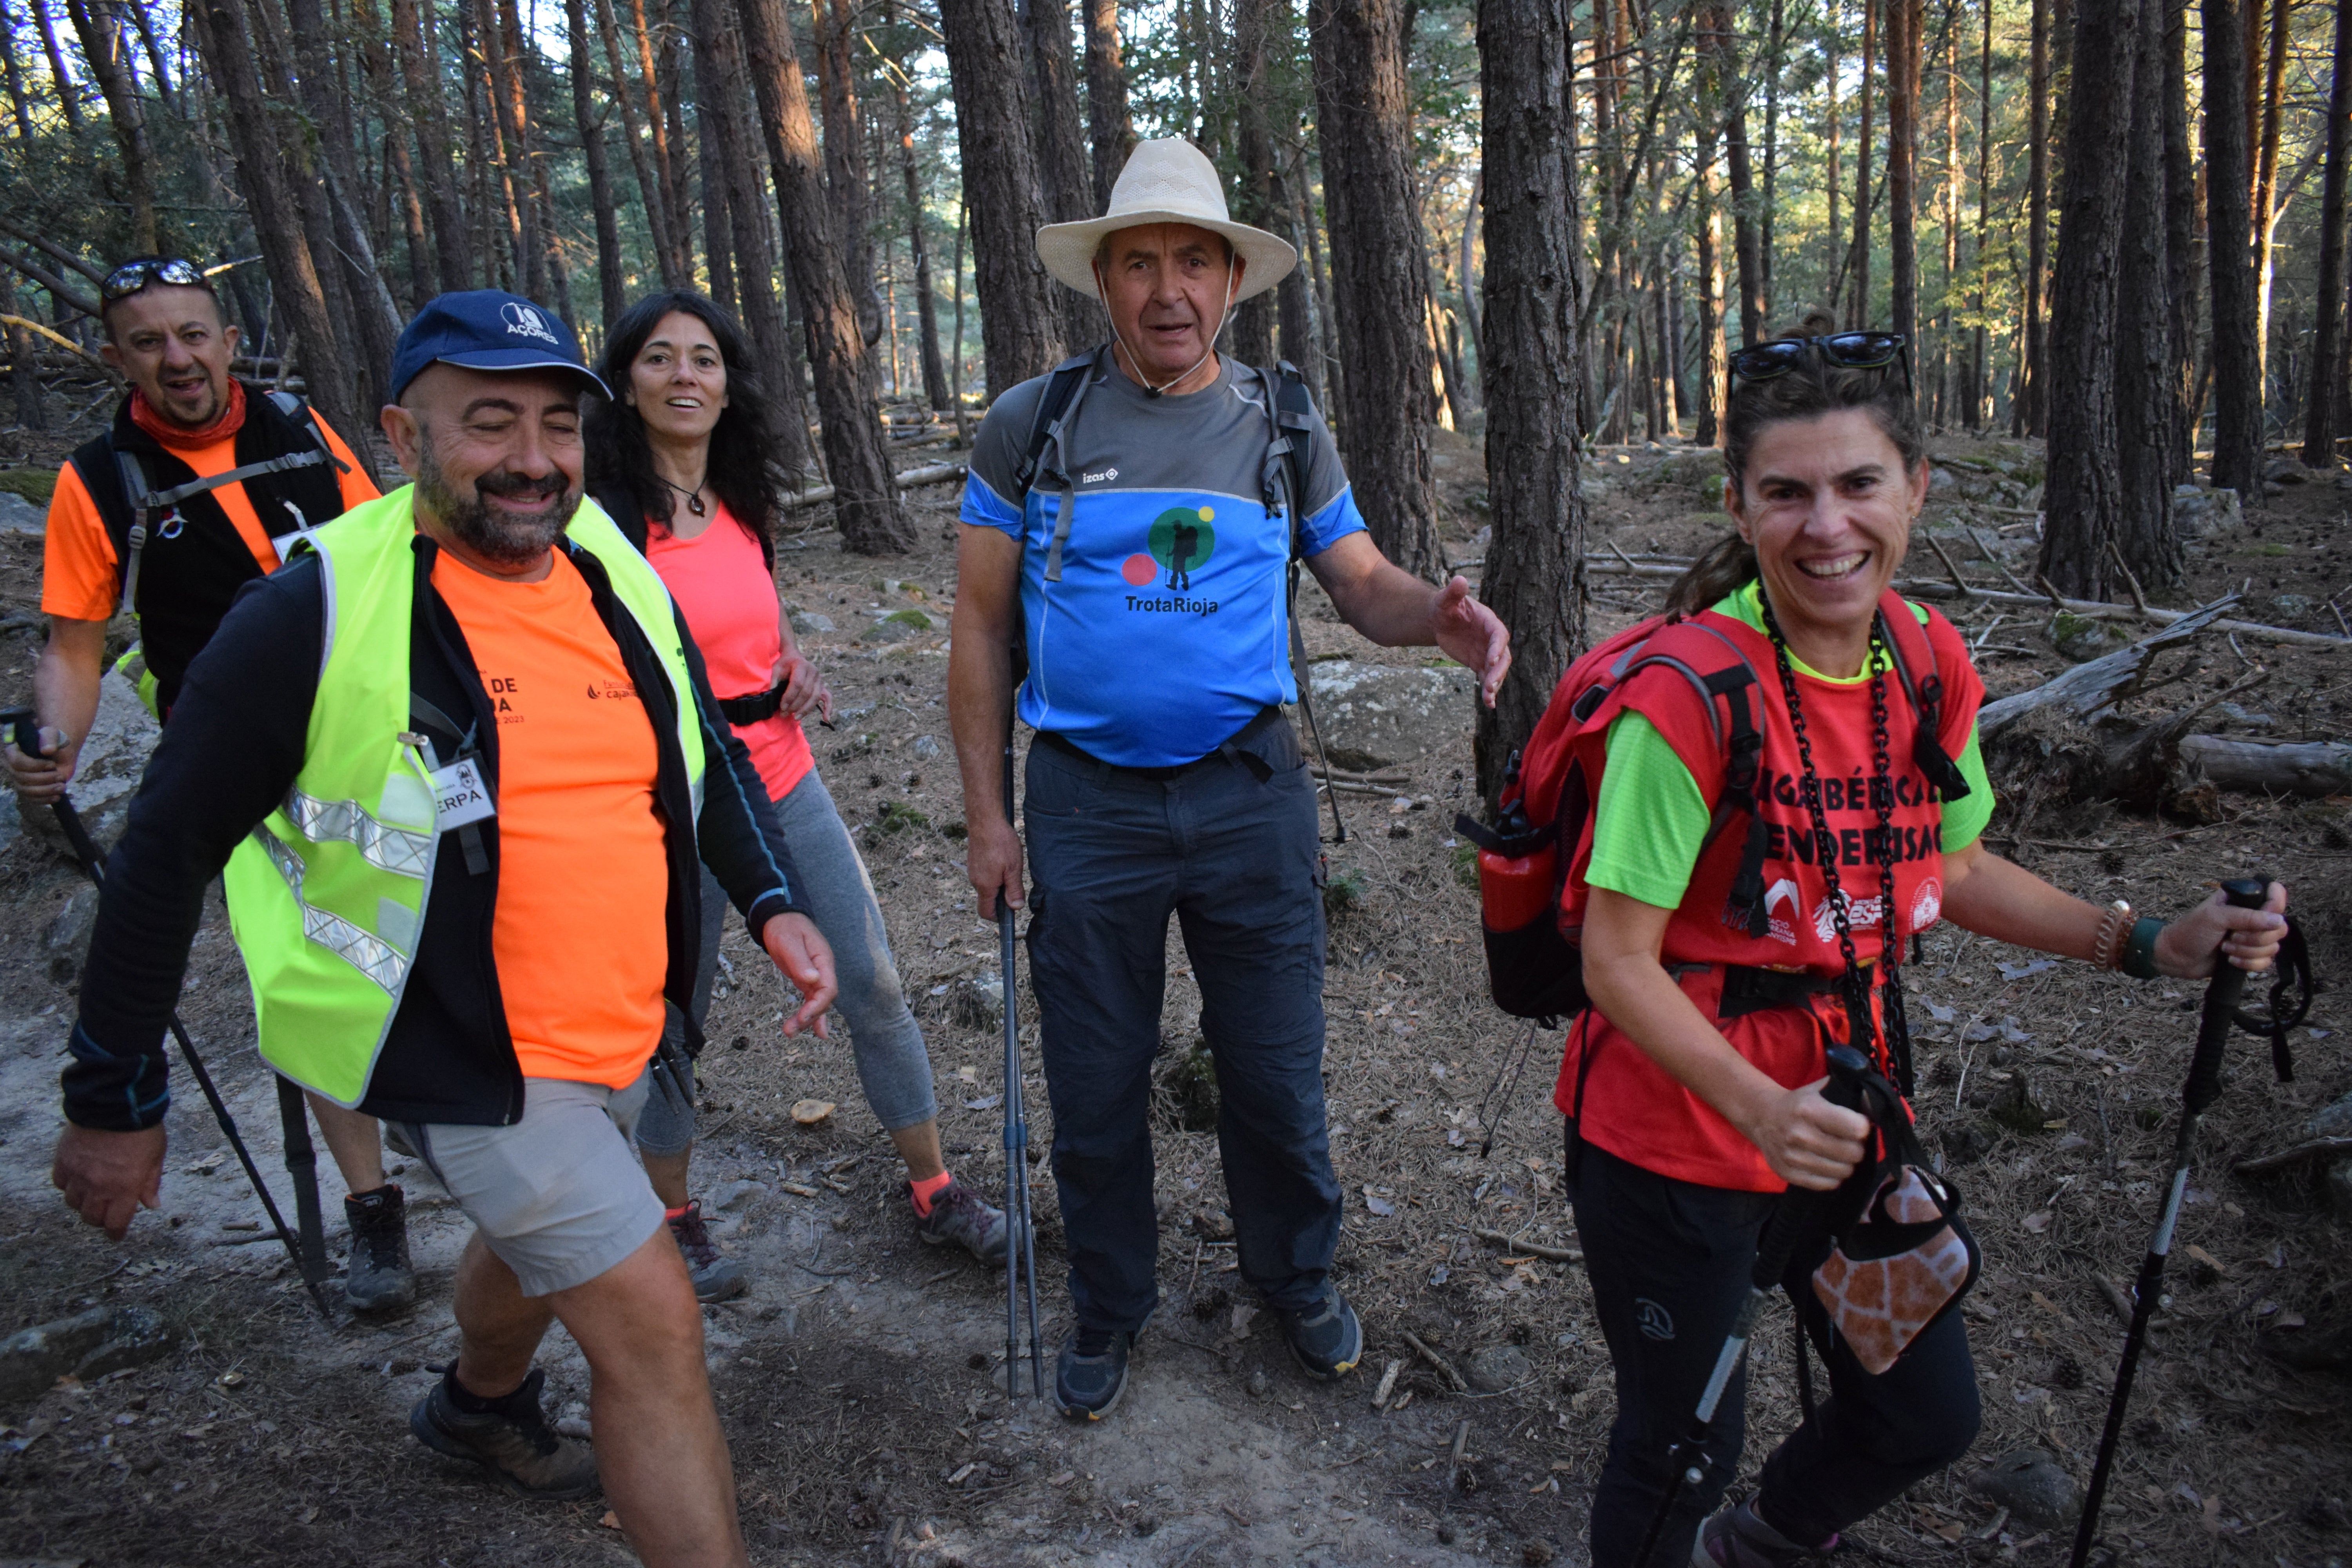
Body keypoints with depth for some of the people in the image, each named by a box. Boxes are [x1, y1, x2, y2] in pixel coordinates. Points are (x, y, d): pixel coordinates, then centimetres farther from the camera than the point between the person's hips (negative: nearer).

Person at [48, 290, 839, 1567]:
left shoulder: (617, 576, -1)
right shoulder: (319, 613, -18)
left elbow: (707, 755, 13)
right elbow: (165, 851, -11)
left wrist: (774, 906, 0)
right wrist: (115, 1101, -6)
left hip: (625, 1029, 7)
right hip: (467, 1056, -7)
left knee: (537, 1240, 30)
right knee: (651, 1325, -9)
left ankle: (481, 1408, 61)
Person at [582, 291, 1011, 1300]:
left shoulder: (745, 504, 6)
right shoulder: (606, 517, -12)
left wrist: (795, 661, 3)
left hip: (782, 777, 6)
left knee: (875, 987, 7)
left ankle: (935, 1192, 23)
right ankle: (672, 1218, 34)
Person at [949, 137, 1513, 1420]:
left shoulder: (1283, 427, 3)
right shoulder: (1031, 425, -2)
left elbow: (1363, 586, 8)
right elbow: (981, 624, 2)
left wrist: (1439, 616, -17)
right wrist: (987, 812, -1)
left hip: (1249, 794, 1)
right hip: (1086, 802, 0)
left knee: (1275, 1072, 11)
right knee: (1095, 1086, 12)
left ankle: (1296, 1277, 38)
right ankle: (1109, 1306, 36)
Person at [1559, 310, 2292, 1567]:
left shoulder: (1931, 665, -3)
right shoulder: (1690, 695, -25)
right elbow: (1619, 960, -22)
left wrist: (2148, 945, 4)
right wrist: (1760, 1112, -33)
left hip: (1842, 1114, 7)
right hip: (1674, 1131, -7)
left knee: (1926, 1418, 22)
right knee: (1680, 1447, 10)